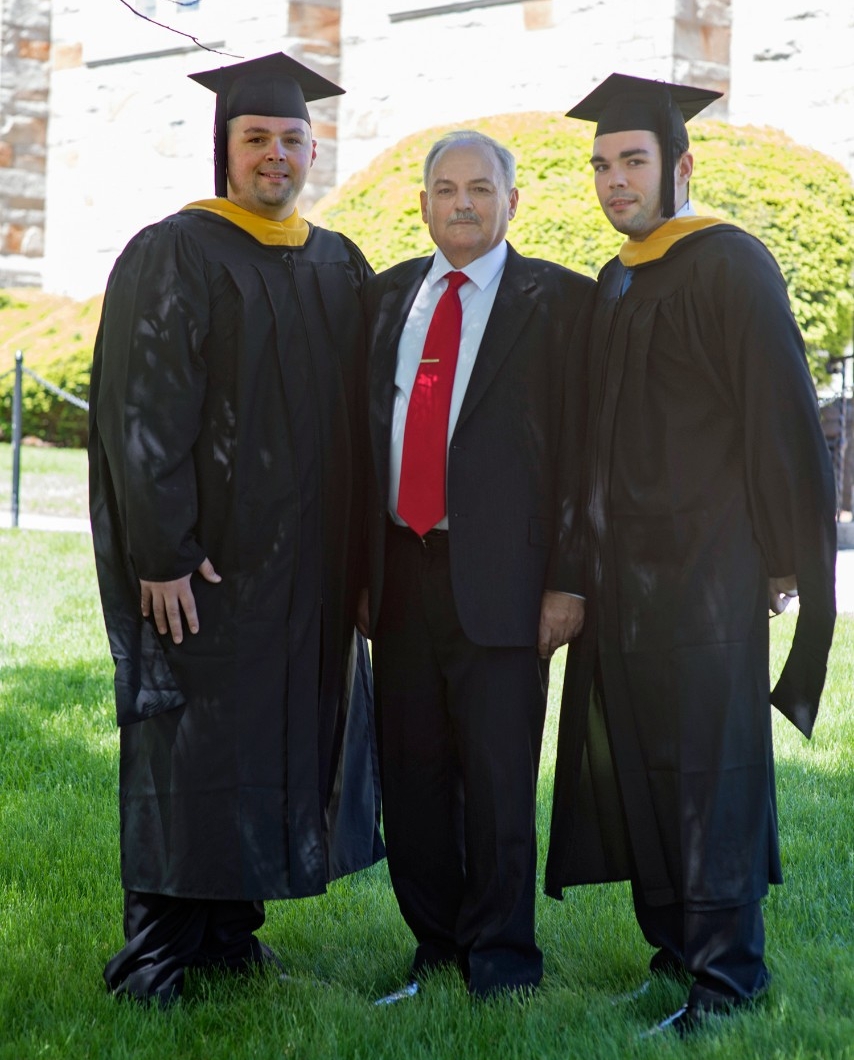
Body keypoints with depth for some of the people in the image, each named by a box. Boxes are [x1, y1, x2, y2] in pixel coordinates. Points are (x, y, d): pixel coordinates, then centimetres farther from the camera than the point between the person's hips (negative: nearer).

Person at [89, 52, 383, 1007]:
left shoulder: (340, 267, 12)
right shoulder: (174, 256, -6)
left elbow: (357, 414, 15)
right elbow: (141, 414, -13)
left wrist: (359, 549, 8)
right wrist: (163, 552, -19)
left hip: (310, 562, 6)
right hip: (210, 554, -6)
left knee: (283, 735, 10)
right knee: (189, 741, -2)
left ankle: (231, 928, 22)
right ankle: (157, 950, 8)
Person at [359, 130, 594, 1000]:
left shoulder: (556, 301, 0)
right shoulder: (385, 298, 14)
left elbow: (579, 447, -4)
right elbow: (364, 431, 13)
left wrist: (568, 579, -10)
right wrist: (359, 564, 7)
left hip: (496, 575, -4)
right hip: (400, 570, 5)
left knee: (497, 777, -1)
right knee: (411, 774, 10)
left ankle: (501, 954, 14)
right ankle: (436, 942, 24)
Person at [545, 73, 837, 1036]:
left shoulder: (730, 265, -9)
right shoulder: (613, 285, 15)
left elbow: (779, 416, -11)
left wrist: (783, 553, -12)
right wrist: (589, 558, 13)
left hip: (704, 559, -8)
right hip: (621, 561, 8)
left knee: (708, 760, -4)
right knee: (634, 762, 10)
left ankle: (726, 976, 4)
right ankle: (675, 944, 22)